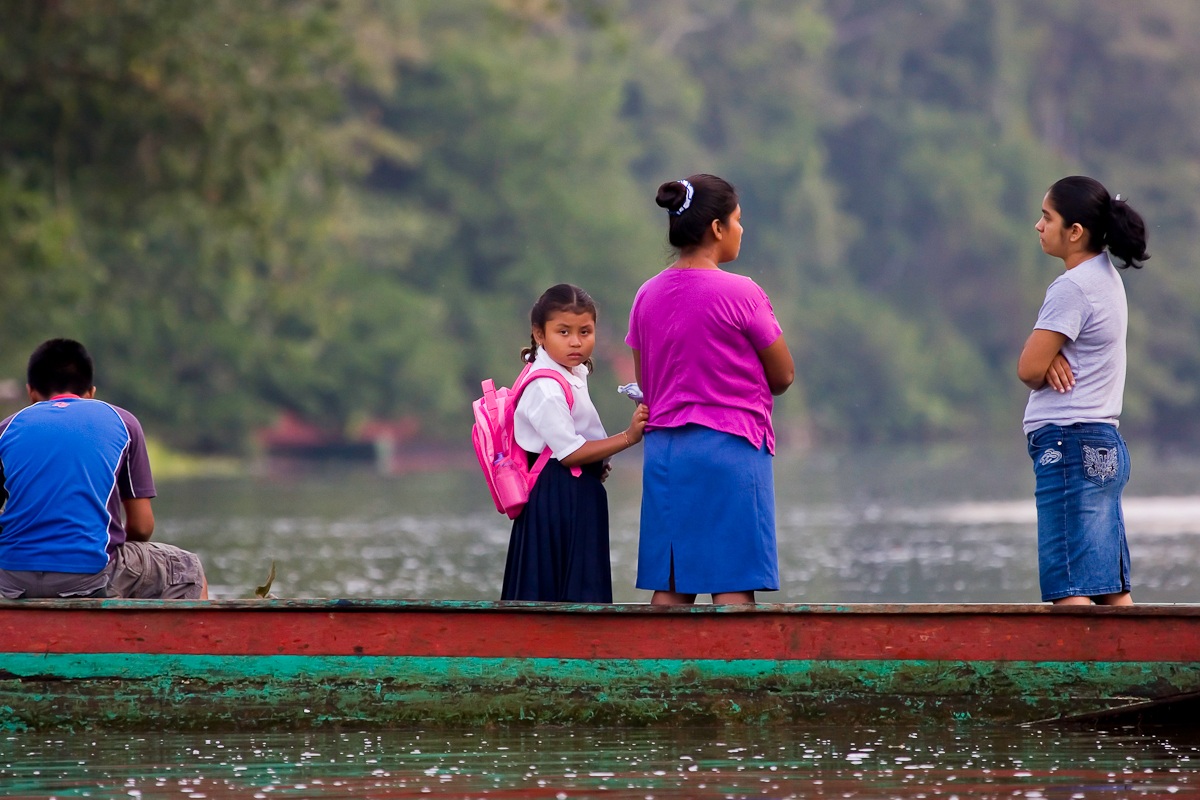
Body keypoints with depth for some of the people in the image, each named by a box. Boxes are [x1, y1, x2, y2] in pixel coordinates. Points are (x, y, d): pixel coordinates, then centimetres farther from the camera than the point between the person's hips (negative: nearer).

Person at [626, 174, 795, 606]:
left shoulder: (648, 296, 7)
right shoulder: (740, 293, -10)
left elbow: (645, 386, 13)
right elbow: (783, 376, -1)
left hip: (664, 448, 6)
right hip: (730, 448, -6)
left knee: (669, 588, 5)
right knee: (734, 586, -5)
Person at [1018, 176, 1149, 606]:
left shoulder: (1072, 288, -14)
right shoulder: (1106, 277, 15)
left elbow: (1029, 369, -15)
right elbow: (1040, 359, 18)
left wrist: (1045, 364, 7)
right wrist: (1051, 357, -5)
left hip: (1069, 445, -10)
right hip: (1105, 443, 10)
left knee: (1070, 589, -12)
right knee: (1113, 590, 8)